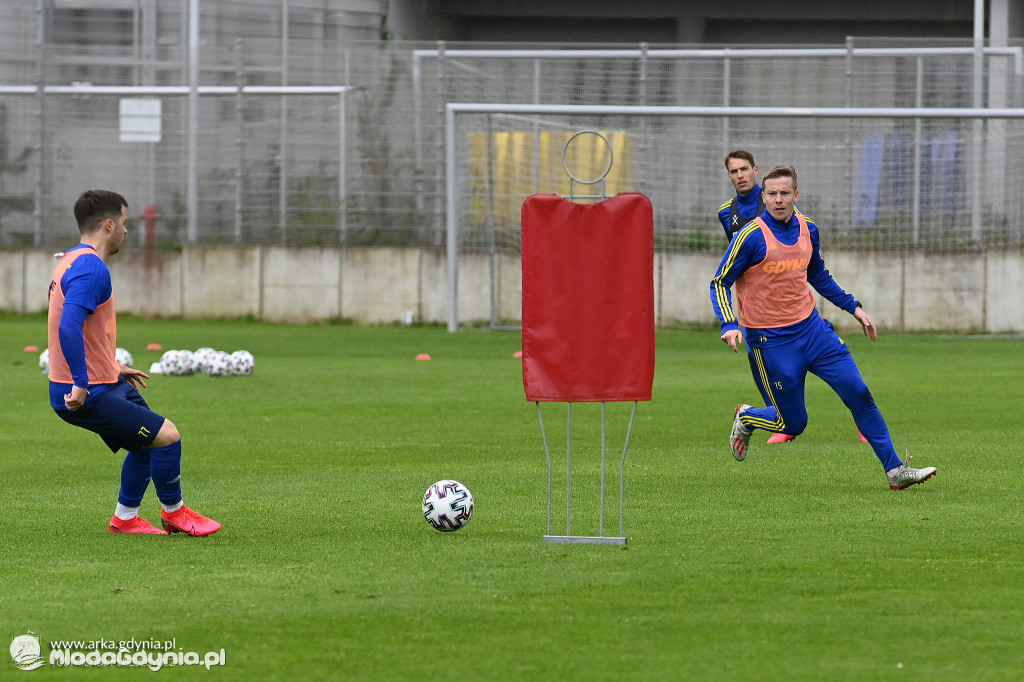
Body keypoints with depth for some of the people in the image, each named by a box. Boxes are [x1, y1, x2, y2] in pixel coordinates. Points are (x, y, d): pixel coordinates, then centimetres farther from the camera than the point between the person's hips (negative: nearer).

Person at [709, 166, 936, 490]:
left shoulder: (808, 229, 5)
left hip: (811, 328, 5)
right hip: (770, 341, -5)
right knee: (793, 423, 0)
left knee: (858, 393, -4)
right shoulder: (752, 236, -14)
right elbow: (720, 283, -9)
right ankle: (746, 418, 32)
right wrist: (730, 325, -23)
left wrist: (854, 307, 19)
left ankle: (895, 470, 1)